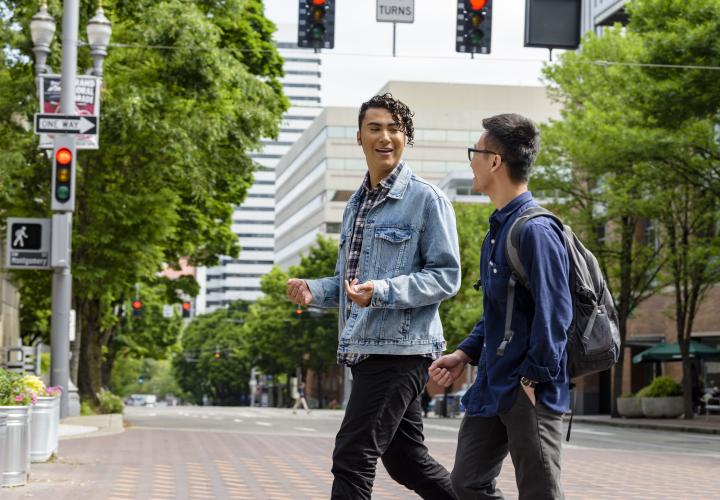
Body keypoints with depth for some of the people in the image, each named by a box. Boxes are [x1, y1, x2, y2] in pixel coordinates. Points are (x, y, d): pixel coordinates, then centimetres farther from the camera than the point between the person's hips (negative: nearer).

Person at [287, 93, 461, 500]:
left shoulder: (427, 199, -6)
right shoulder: (356, 206, 18)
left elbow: (447, 276, -11)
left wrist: (383, 292, -25)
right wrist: (314, 290, 2)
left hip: (402, 349, -8)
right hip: (365, 350, 8)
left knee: (353, 458, -11)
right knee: (407, 460, 13)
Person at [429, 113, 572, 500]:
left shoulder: (535, 230, -17)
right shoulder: (498, 228, 14)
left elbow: (554, 312, -20)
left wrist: (533, 378, -19)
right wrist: (465, 353, 12)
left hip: (530, 393, -10)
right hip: (492, 387, 10)